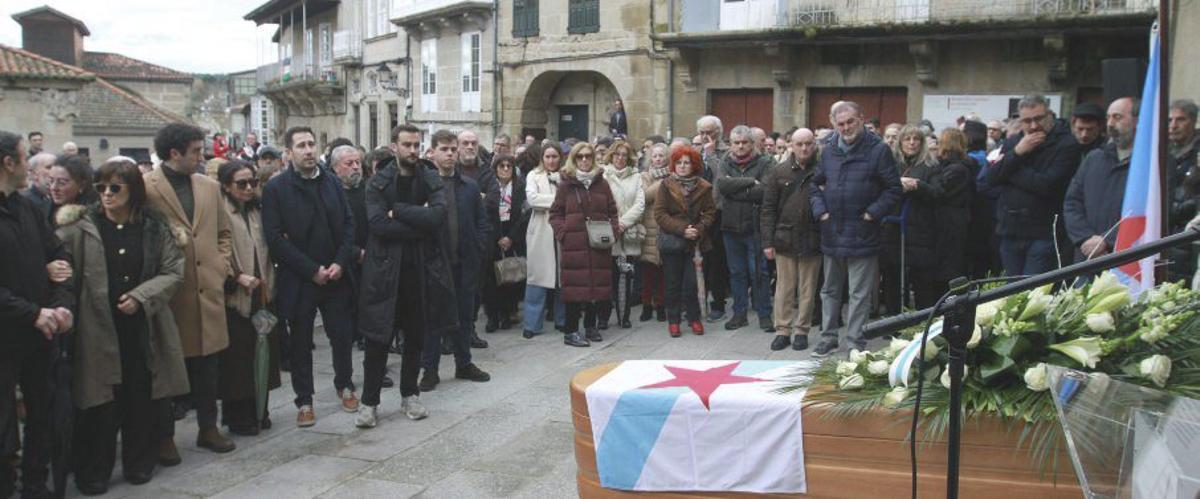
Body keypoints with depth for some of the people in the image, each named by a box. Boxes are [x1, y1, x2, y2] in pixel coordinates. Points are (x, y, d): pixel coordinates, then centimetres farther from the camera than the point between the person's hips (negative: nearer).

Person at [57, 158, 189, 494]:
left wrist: (140, 296, -8)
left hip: (144, 328, 2)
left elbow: (173, 272, 1)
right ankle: (93, 473, 19)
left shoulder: (154, 227, 3)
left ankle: (139, 463, 26)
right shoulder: (82, 226, -2)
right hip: (99, 329, -2)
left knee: (143, 400, 9)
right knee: (101, 404, 3)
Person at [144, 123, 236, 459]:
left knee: (208, 365, 11)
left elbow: (224, 232, 19)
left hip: (208, 289, 5)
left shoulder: (210, 187, 12)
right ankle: (164, 437, 17)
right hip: (168, 292, -4)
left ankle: (208, 428, 24)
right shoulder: (145, 188, -5)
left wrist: (222, 267, 7)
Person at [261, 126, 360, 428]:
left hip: (335, 275, 3)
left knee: (342, 335, 8)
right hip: (298, 279, -3)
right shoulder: (276, 189, -6)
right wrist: (312, 270, -14)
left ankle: (344, 385, 31)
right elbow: (275, 238, -11)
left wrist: (341, 262, -8)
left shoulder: (332, 182, 6)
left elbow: (349, 223, 6)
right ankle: (304, 401, 21)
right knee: (300, 343, 7)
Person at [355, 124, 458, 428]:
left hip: (422, 269, 2)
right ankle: (369, 402, 14)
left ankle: (409, 396, 27)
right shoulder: (379, 182, -2)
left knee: (416, 337, 12)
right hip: (385, 269, -2)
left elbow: (438, 214, -16)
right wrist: (419, 223, -15)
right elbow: (378, 223, -17)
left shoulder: (432, 180, 3)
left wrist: (398, 212, -16)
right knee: (378, 340, 3)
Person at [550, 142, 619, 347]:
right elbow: (555, 214, 4)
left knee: (598, 284, 6)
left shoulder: (602, 183, 12)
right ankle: (570, 331, 2)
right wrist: (563, 232, -9)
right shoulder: (566, 185, 4)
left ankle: (591, 326, 21)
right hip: (574, 244, -3)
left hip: (599, 244, 3)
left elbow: (612, 212, 15)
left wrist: (612, 230, 0)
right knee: (575, 286, -4)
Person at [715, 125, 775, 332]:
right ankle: (739, 313, 21)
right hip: (731, 227, 4)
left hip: (755, 227, -3)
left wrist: (735, 189, -12)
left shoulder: (765, 163, -2)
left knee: (759, 272, 1)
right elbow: (722, 185, -11)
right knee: (736, 272, 12)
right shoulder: (725, 164, 9)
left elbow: (764, 192, -17)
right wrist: (750, 181, -16)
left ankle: (764, 314, 11)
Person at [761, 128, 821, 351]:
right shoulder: (779, 173, 3)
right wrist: (768, 241, -4)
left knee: (807, 289, 8)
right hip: (785, 239, 1)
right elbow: (769, 209, 2)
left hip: (812, 240, -1)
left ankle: (801, 330, 19)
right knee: (784, 288, 7)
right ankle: (782, 330, 15)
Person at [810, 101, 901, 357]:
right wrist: (820, 209, 4)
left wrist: (872, 213, -13)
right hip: (832, 234, 5)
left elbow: (894, 189, -6)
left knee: (860, 293, 2)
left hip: (862, 236, -5)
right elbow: (815, 184, 18)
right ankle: (828, 337, 26)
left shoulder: (878, 150, -8)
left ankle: (855, 341, 11)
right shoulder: (828, 151, 8)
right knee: (830, 290, 15)